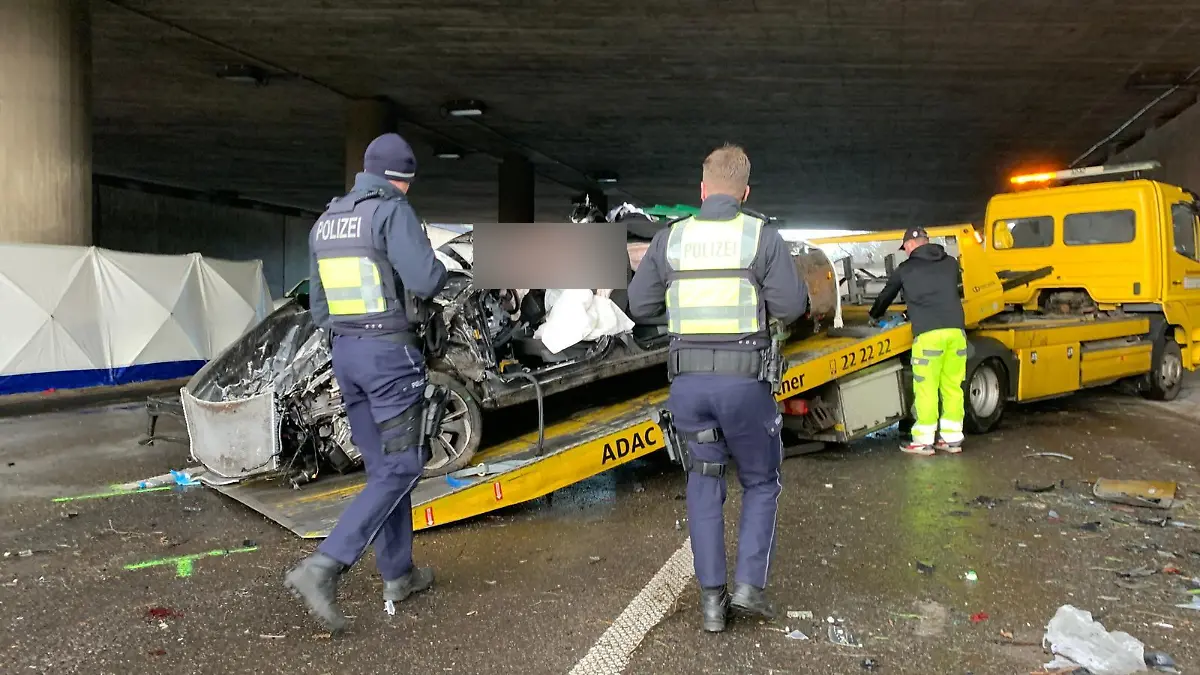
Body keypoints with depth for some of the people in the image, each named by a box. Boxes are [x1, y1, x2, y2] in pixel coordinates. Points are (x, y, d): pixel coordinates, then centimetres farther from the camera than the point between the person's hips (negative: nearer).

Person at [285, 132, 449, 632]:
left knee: (381, 467, 14)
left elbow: (318, 305, 18)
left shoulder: (324, 222, 14)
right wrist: (441, 270, 0)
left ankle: (398, 574, 21)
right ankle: (322, 567, -12)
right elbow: (425, 280, -21)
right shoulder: (393, 211, -10)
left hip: (345, 353, 8)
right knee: (402, 467, -2)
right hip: (391, 352, -8)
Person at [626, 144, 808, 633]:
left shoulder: (669, 239, 4)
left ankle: (712, 597, 14)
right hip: (744, 381, -2)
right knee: (761, 483, 18)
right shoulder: (762, 235, -4)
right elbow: (791, 307, -8)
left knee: (704, 484, 17)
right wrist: (780, 290, 13)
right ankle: (749, 583, 7)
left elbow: (639, 306, 8)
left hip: (687, 380, 2)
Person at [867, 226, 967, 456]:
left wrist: (874, 317, 43)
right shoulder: (951, 263, 18)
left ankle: (924, 441, 1)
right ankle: (952, 438, 13)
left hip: (928, 332, -4)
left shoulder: (905, 268, 9)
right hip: (956, 329, 4)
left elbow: (886, 295, 24)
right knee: (952, 385, 9)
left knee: (926, 388, -1)